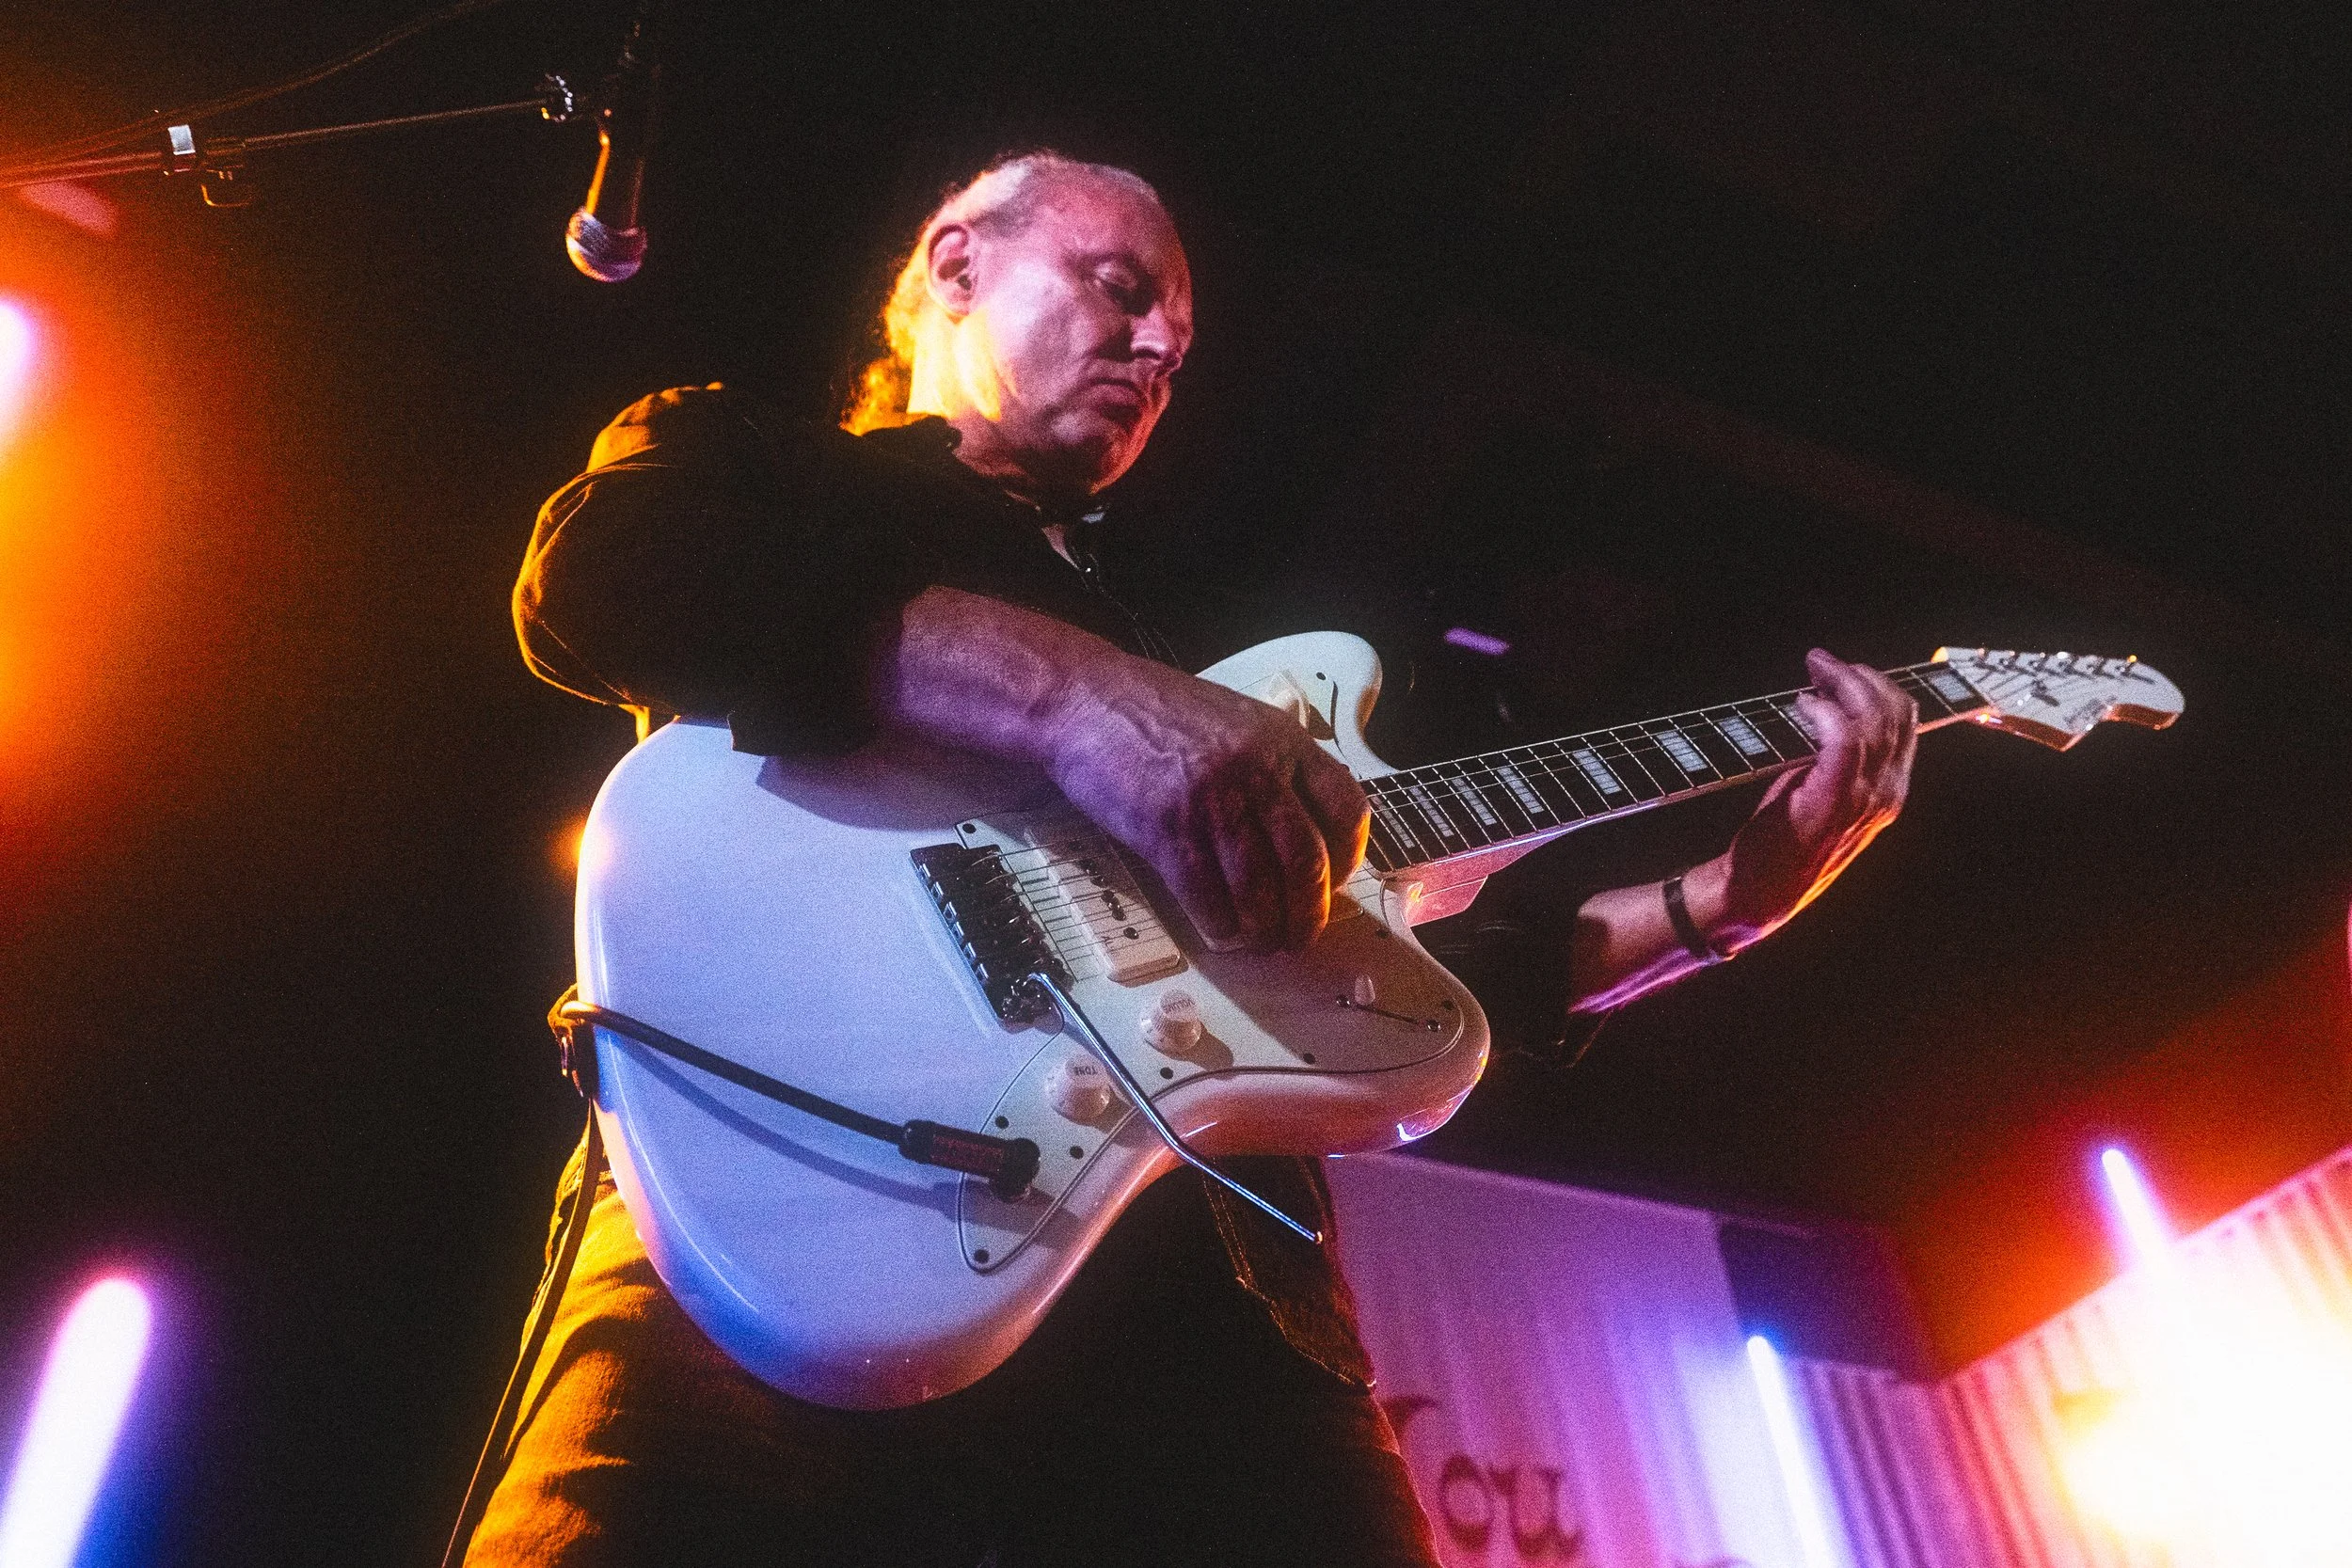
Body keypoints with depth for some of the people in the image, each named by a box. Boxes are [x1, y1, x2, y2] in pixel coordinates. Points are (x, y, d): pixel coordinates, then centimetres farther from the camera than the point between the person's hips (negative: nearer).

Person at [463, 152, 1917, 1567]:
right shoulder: (744, 459, 19)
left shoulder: (1161, 625, 31)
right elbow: (590, 573, -7)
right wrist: (1070, 688, -17)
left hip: (1202, 1293, 5)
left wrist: (1724, 899, 16)